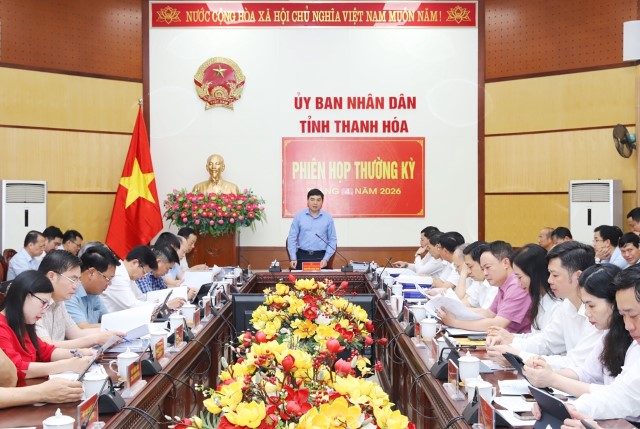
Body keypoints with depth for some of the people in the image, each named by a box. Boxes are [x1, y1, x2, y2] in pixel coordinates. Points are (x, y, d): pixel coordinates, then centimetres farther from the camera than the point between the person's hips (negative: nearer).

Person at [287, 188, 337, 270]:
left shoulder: (328, 218, 4)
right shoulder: (299, 216, 3)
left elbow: (332, 240, 5)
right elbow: (292, 238, 3)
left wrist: (326, 259, -5)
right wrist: (293, 258, -5)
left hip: (320, 257, 0)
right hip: (302, 256, 0)